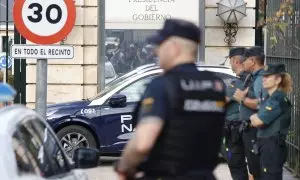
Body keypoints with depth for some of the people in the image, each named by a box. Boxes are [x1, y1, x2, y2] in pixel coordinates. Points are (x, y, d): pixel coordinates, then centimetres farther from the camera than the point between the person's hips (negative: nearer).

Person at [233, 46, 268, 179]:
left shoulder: (262, 78, -18)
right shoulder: (254, 78, 15)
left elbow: (263, 105, -30)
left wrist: (243, 99, -20)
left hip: (255, 130, -11)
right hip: (249, 129, 11)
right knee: (253, 169, 19)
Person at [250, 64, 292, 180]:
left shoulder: (278, 99, -15)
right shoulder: (270, 98, 15)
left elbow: (257, 122, -18)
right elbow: (255, 121, 15)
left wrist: (253, 117, 2)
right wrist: (256, 117, -5)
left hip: (273, 147, -10)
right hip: (267, 146, 10)